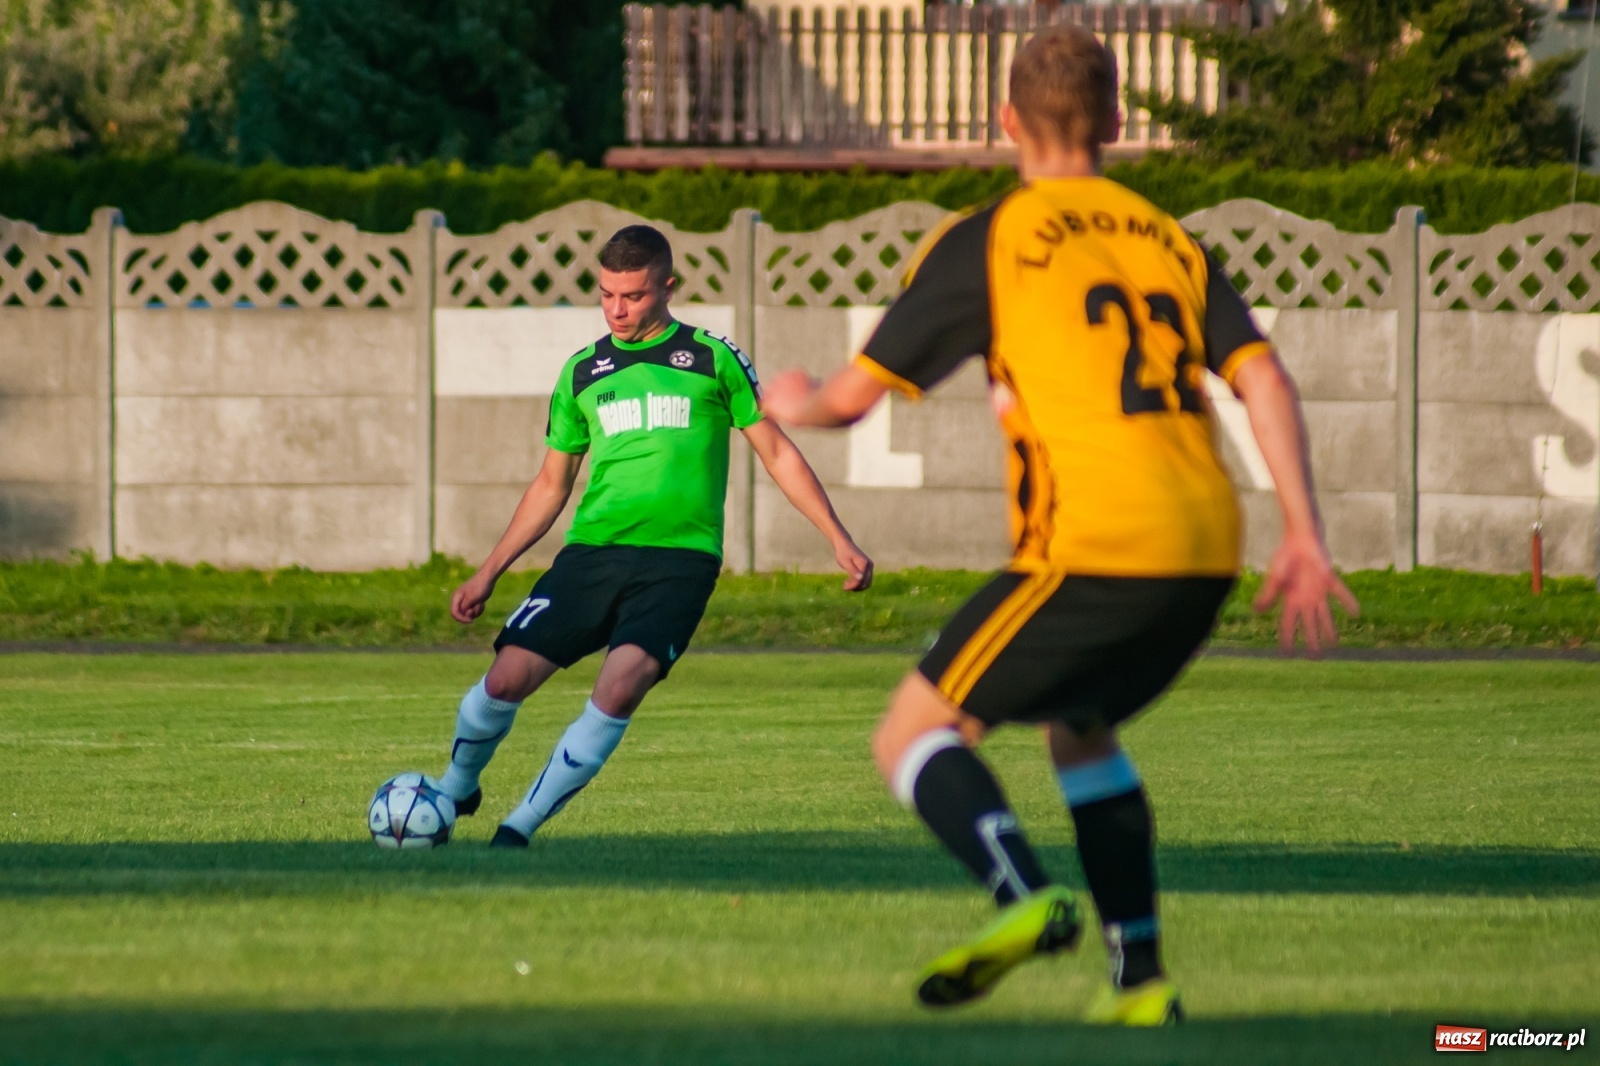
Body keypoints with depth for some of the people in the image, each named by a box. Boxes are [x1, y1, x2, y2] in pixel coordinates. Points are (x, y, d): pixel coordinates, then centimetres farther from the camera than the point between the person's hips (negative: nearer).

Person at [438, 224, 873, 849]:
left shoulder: (712, 358, 5)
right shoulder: (583, 372, 14)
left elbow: (776, 452, 10)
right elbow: (552, 484, 22)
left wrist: (839, 539, 4)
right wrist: (488, 573, 20)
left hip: (679, 559, -3)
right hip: (591, 554, 3)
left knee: (620, 687, -26)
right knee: (507, 677, -10)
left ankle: (521, 827, -14)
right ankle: (454, 791, 20)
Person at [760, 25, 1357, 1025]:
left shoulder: (986, 242, 5)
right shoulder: (1169, 241, 18)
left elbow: (856, 394, 7)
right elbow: (1262, 376, 6)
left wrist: (794, 405, 31)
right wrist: (1305, 536, 4)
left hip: (1094, 549, -6)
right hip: (1207, 555, 6)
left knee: (915, 736, 3)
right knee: (1080, 727, 29)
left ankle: (1025, 896, -24)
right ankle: (1140, 972, 19)